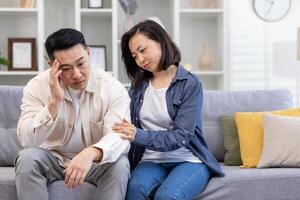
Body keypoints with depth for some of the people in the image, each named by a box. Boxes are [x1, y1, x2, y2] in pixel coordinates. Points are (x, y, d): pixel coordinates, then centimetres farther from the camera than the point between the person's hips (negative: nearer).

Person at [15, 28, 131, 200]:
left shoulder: (113, 88, -16)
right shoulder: (37, 87, -13)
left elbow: (119, 137, -28)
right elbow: (27, 140, -22)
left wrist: (91, 153, -49)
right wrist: (54, 102, -33)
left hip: (97, 161, -1)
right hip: (52, 158, 1)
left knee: (120, 164, -30)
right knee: (27, 159, -28)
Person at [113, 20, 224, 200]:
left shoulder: (190, 84, -5)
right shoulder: (139, 86, 11)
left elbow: (181, 136, -14)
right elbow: (132, 129, 8)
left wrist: (139, 136, -25)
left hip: (188, 161, -3)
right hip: (152, 161, 3)